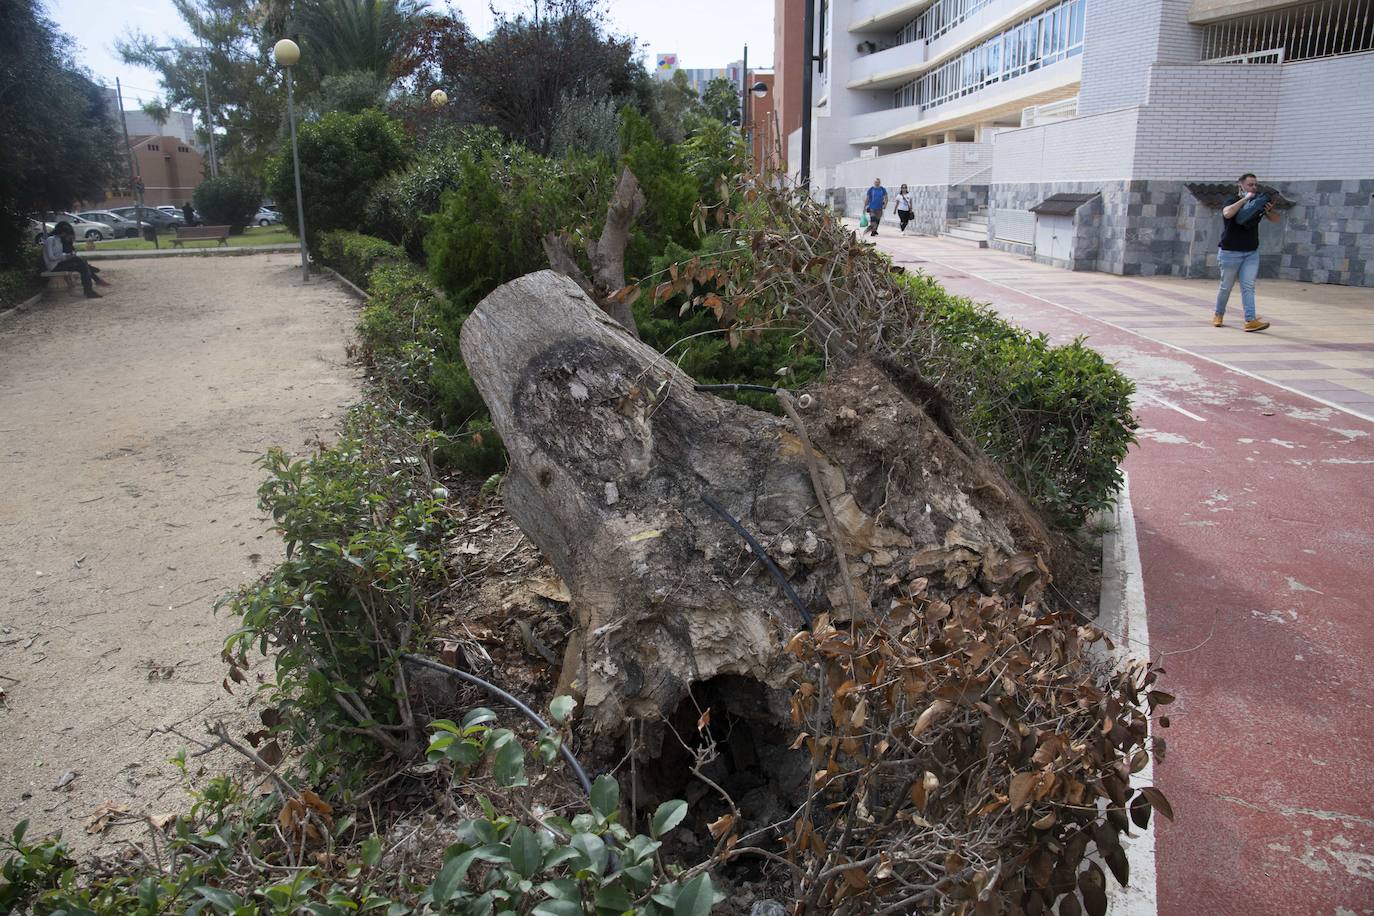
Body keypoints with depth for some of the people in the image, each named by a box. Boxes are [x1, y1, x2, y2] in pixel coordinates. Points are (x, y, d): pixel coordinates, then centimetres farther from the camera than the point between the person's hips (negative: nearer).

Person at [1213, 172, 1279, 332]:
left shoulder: (1258, 202, 7)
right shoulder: (1232, 201, -6)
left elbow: (1275, 219, 3)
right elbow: (1228, 213, -30)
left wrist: (1269, 211, -17)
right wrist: (1245, 199, -27)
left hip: (1251, 253, 3)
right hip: (1230, 252, -3)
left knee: (1248, 287, -6)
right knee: (1226, 287, 8)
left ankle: (1250, 320, -13)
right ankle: (1218, 314, 30)